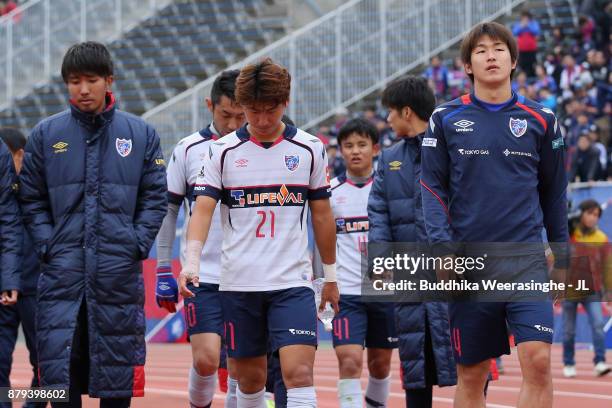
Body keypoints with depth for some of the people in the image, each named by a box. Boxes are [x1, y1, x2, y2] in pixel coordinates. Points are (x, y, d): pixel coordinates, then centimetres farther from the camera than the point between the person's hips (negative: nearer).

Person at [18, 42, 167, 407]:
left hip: (119, 275, 0)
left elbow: (156, 198, 7)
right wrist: (48, 245, -3)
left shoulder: (142, 134, 6)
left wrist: (137, 245, -4)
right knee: (59, 371, -5)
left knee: (117, 377, 5)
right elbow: (32, 200, 9)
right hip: (62, 272, 0)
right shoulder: (46, 134, 6)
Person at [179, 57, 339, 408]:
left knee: (299, 373, -14)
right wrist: (192, 260, -22)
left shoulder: (310, 149, 4)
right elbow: (203, 208, -6)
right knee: (250, 378, 8)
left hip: (293, 283, -1)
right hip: (238, 284, 1)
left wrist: (330, 274, 14)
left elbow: (322, 214, 11)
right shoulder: (223, 152, 2)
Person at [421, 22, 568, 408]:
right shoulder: (446, 119, 5)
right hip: (469, 262, 0)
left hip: (526, 259, 0)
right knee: (471, 375, 4)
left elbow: (554, 193, 13)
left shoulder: (541, 120, 7)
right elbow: (433, 187, 4)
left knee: (538, 360, -16)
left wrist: (562, 257, 13)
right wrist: (443, 247, -8)